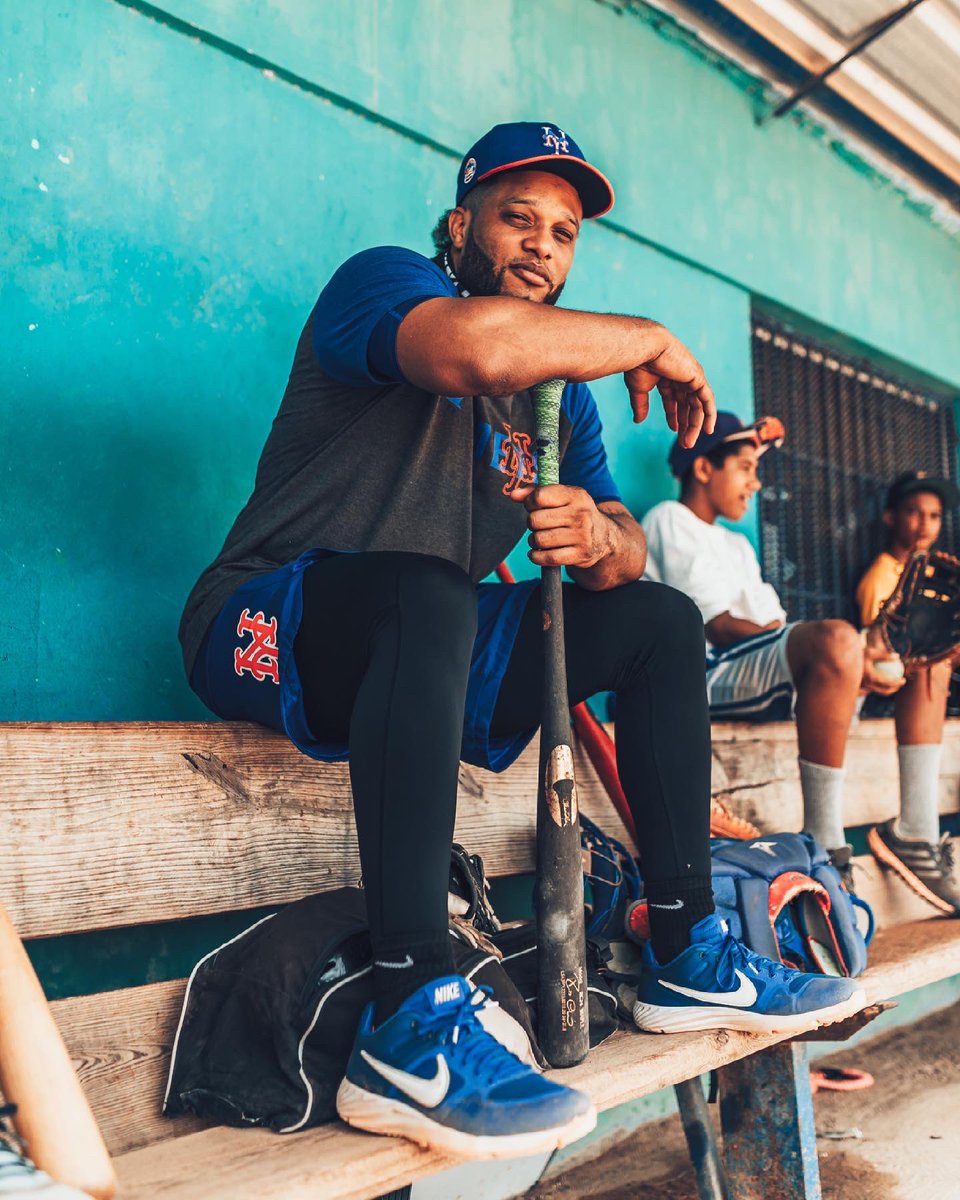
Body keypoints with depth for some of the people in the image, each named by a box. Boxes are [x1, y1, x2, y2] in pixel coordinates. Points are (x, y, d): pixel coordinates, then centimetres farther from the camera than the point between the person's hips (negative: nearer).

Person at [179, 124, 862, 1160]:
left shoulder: (562, 384, 16)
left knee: (662, 619, 1)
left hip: (429, 649, 7)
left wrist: (600, 540, -17)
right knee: (429, 589, -37)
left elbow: (627, 550, 8)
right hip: (271, 631, -7)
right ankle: (410, 1020, -38)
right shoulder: (386, 279, -5)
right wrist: (651, 339, -15)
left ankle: (686, 954, 2)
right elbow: (475, 348, -31)